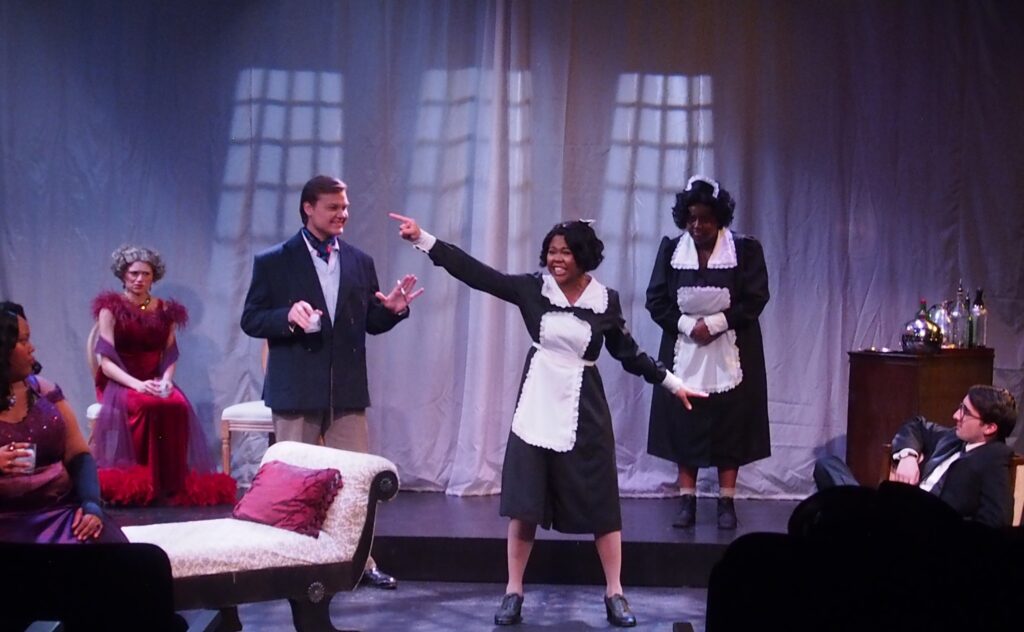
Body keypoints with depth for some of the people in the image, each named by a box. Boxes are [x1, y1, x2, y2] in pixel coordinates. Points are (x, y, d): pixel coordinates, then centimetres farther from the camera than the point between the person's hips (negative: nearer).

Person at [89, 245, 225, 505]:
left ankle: (173, 484, -26)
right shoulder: (111, 308, 1)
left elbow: (170, 356, 10)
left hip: (155, 381, 3)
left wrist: (166, 380, -14)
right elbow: (105, 361, -7)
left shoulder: (165, 310, 13)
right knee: (145, 406, -38)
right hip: (119, 383, -3)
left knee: (178, 406, -32)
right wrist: (137, 384, -23)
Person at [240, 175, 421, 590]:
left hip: (347, 389, 3)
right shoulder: (273, 262, -1)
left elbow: (370, 322, 12)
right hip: (296, 390, -3)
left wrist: (392, 310, -10)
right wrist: (288, 316, -21)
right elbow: (251, 320, -3)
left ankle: (361, 560, 12)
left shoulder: (360, 262, 9)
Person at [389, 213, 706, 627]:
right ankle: (513, 593, 13)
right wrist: (422, 238, -12)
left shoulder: (605, 300, -3)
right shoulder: (532, 288, -3)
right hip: (536, 406, 1)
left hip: (583, 410, -1)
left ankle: (614, 594, 13)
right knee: (525, 503, 4)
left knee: (599, 501, 3)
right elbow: (475, 273, -7)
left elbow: (627, 353, 8)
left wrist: (671, 382, 7)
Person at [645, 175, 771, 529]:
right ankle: (687, 501, 8)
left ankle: (726, 503, 6)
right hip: (684, 351, 2)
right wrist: (689, 325, -13)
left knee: (729, 425, 0)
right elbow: (656, 300, 1)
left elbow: (755, 299, -7)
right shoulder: (671, 249, 2)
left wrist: (714, 323, -15)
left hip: (731, 354, -2)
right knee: (684, 424, 2)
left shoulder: (745, 249, -4)